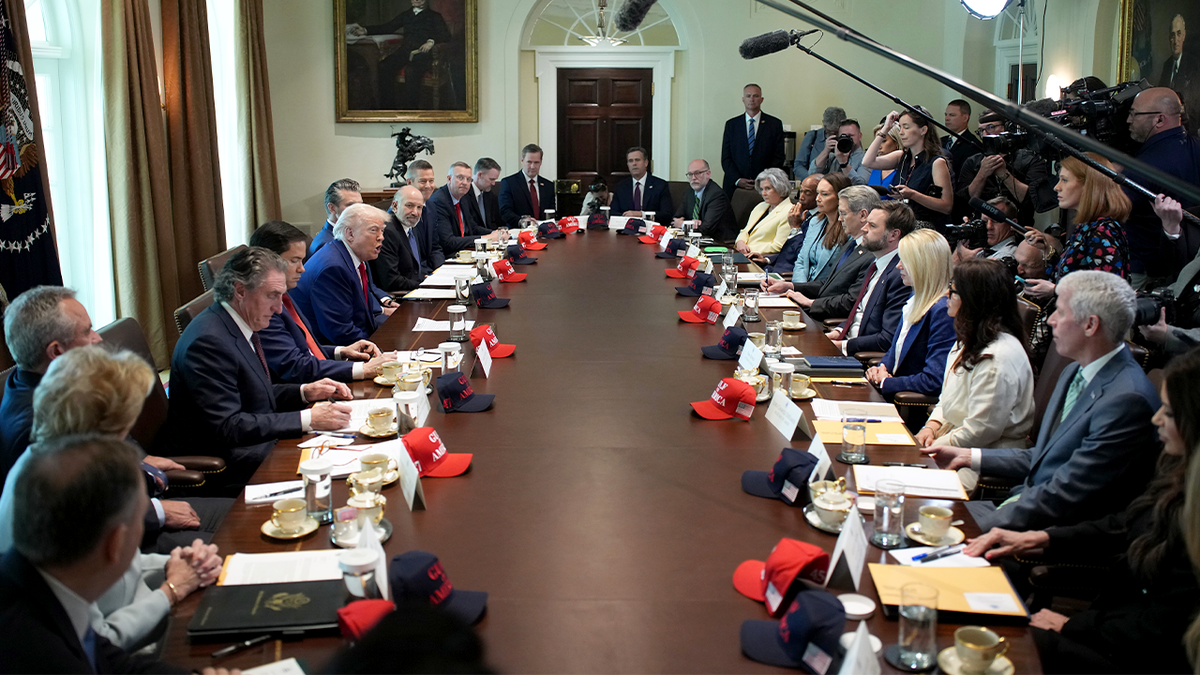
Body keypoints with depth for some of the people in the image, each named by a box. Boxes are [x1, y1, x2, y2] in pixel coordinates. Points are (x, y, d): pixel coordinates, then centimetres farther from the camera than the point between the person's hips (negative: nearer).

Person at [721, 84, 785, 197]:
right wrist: (737, 180, -8)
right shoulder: (731, 124, 11)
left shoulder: (775, 124, 8)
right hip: (734, 186, 1)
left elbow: (779, 157, 5)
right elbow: (726, 158, 6)